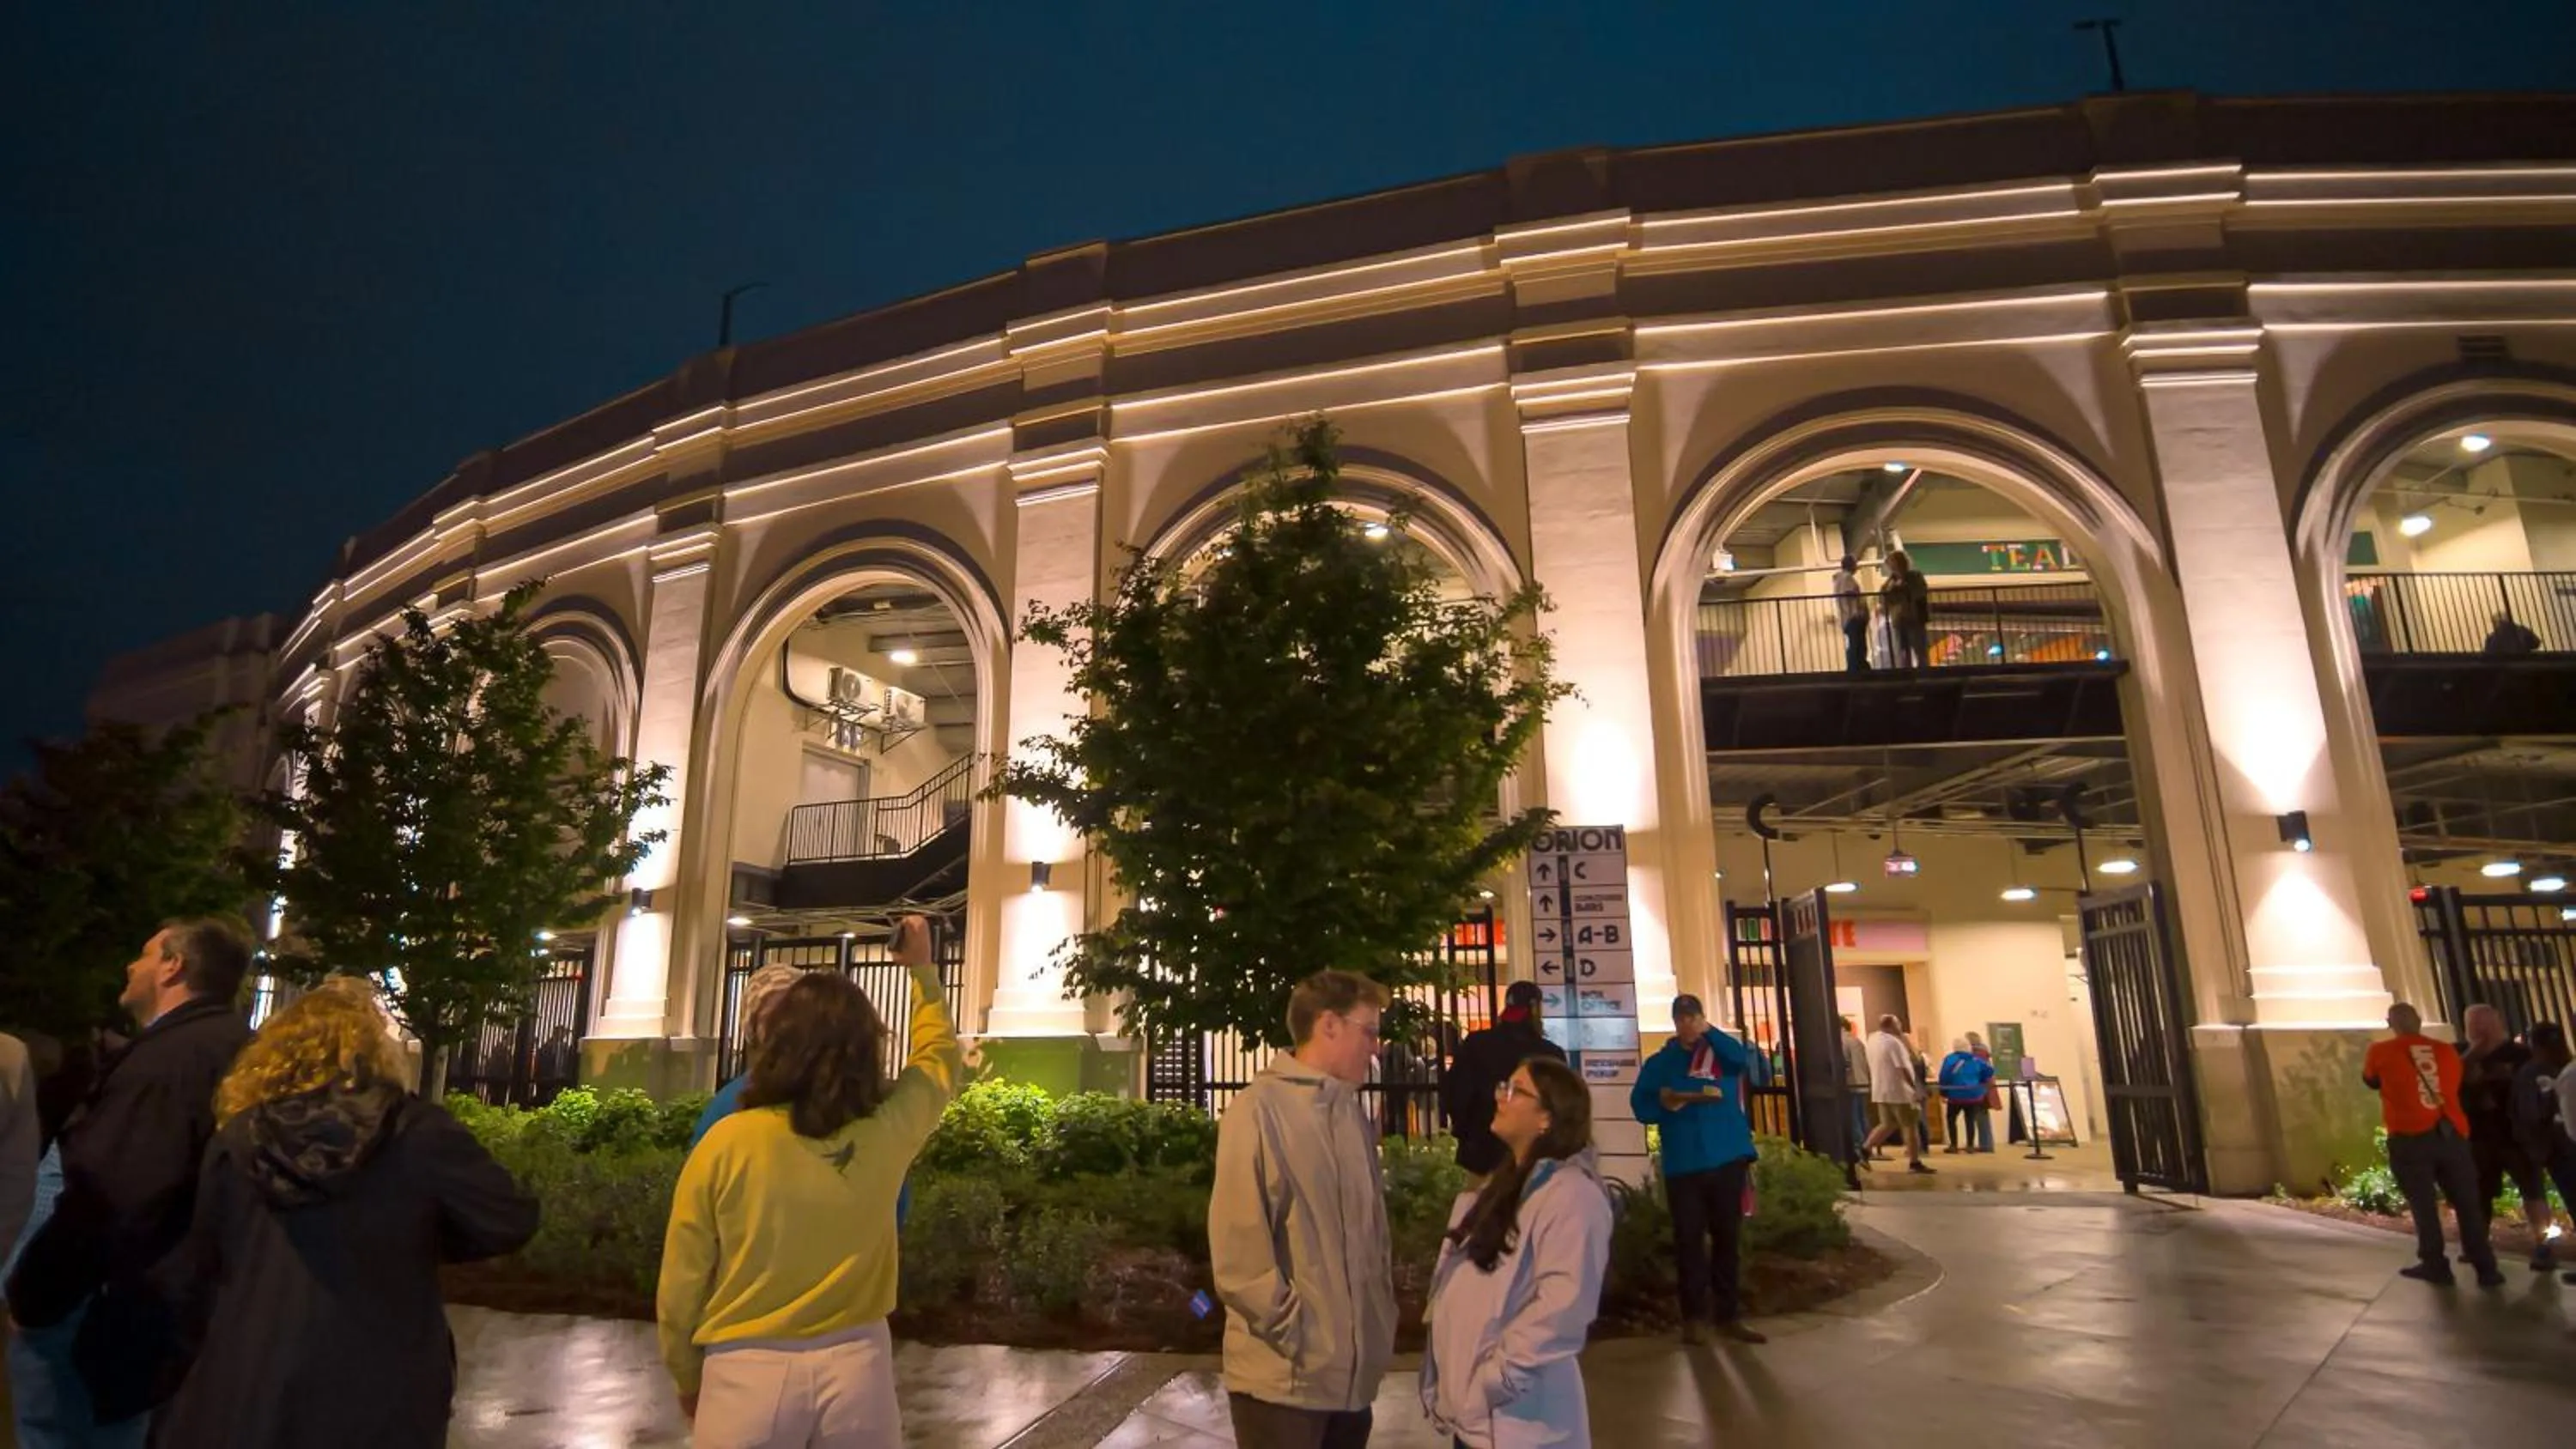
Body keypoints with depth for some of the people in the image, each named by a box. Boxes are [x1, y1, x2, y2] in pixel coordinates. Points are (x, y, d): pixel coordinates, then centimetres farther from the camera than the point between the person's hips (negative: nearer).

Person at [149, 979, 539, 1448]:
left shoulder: (237, 1139, 1)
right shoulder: (417, 1131, -11)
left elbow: (184, 1280, 11)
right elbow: (511, 1222, -6)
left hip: (245, 1398, 3)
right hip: (376, 1401, -3)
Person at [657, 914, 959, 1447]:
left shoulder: (727, 1142, -10)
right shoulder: (887, 1131, -6)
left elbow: (681, 1282, -3)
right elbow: (941, 1060, 15)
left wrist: (687, 1379, 14)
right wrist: (923, 970, 26)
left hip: (748, 1371, -1)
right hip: (855, 1366, 1)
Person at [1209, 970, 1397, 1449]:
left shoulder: (1353, 1111, 9)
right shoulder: (1260, 1109, -13)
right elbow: (1238, 1252, -16)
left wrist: (1381, 1321, 9)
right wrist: (1295, 1333, -14)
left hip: (1354, 1370, 7)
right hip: (1283, 1376, -7)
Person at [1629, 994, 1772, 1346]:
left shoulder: (1721, 1052, 8)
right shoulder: (1659, 1062, 8)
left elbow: (1743, 1058, -15)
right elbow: (1640, 1105, 0)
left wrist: (1709, 1032, -22)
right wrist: (1664, 1102, -19)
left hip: (1727, 1159, 1)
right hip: (1683, 1165, 0)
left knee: (1729, 1238, 7)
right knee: (1689, 1240, 0)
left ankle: (1728, 1315, 17)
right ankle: (1694, 1316, 9)